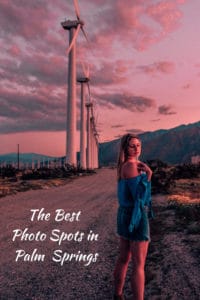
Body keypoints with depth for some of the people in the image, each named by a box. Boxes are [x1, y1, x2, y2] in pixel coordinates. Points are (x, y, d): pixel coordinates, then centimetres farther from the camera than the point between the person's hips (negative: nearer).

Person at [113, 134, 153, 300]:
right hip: (136, 216, -10)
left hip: (125, 214, 10)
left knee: (124, 259, 20)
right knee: (139, 265, -1)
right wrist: (148, 174, -20)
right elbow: (139, 196, -23)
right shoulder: (131, 165, -19)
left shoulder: (123, 165, 10)